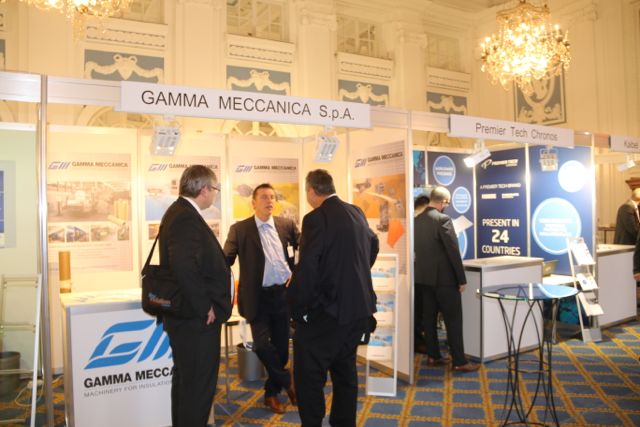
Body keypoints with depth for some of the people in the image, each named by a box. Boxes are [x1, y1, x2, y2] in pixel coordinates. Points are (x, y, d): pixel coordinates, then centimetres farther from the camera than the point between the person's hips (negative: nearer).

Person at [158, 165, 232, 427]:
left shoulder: (179, 213, 11)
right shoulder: (187, 218, -21)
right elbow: (184, 266, -33)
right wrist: (205, 307, -22)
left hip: (187, 316, 11)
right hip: (197, 319, -11)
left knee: (186, 382, 22)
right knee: (199, 386, 2)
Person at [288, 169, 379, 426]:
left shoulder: (316, 218, -17)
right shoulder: (357, 213, 7)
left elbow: (306, 269, -22)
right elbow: (373, 244, 25)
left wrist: (296, 307, -11)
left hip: (326, 310, -8)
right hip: (359, 307, 8)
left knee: (308, 375, 2)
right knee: (345, 369, 19)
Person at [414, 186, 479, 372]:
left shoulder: (417, 220, 6)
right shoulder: (443, 219, -16)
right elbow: (453, 250, -16)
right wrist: (461, 278, -10)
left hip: (424, 276, 7)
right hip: (444, 277, -7)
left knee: (429, 317, 12)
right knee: (453, 318, 1)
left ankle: (433, 356, 20)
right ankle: (459, 361, 5)